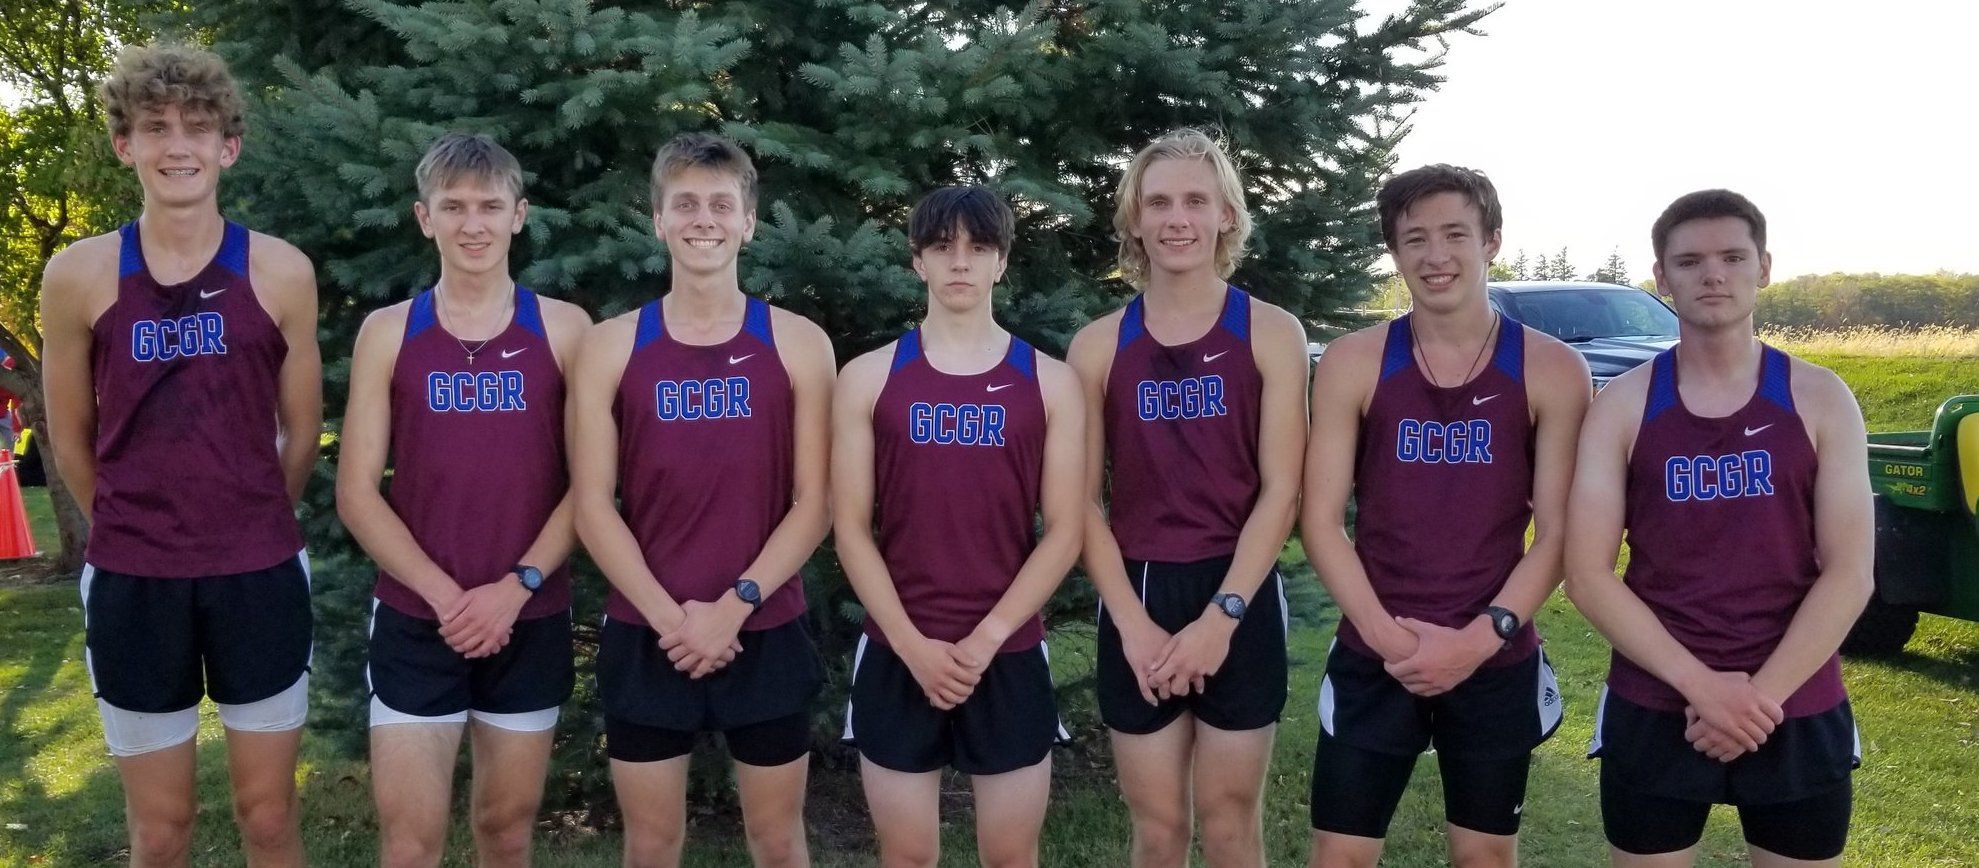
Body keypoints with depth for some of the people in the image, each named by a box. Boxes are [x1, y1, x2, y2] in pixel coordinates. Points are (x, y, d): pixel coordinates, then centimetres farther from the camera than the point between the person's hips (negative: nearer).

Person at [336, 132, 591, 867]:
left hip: (532, 622, 0)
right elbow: (356, 492, -1)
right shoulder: (388, 333, 2)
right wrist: (444, 593, -11)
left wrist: (515, 587, -12)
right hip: (415, 623, 0)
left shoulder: (563, 330, 1)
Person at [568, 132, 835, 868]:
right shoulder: (611, 346, 1)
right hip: (646, 635, 0)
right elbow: (593, 505, -2)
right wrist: (669, 616, -12)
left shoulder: (797, 344, 0)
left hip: (767, 633, 0)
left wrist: (734, 605, -13)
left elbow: (813, 503, -3)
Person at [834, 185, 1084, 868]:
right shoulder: (869, 378, 3)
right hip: (897, 656, 0)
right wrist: (914, 646, -10)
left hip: (1010, 655, 0)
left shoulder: (1048, 381, 3)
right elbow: (851, 531, -1)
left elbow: (1063, 532, -1)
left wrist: (986, 639, -11)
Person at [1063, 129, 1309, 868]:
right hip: (1136, 599, 1)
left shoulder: (1271, 334, 0)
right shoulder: (1099, 346, 3)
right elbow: (1083, 501, 1)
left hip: (1240, 599, -1)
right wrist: (1133, 622, -9)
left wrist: (1221, 615, -14)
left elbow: (1280, 491, -5)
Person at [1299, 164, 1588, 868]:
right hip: (1372, 658, 0)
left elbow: (1556, 531, -4)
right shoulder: (1352, 364, -3)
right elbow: (1321, 520, -4)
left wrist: (1481, 637, -14)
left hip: (1498, 662, 0)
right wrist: (1386, 633, -14)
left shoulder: (1551, 371, -3)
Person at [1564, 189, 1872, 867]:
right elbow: (1587, 576, -7)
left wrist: (1763, 696, -15)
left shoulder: (1822, 401, -1)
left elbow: (1849, 575, -6)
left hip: (1798, 712, 1)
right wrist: (1700, 685, -16)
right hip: (1653, 710, 0)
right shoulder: (1622, 406, -2)